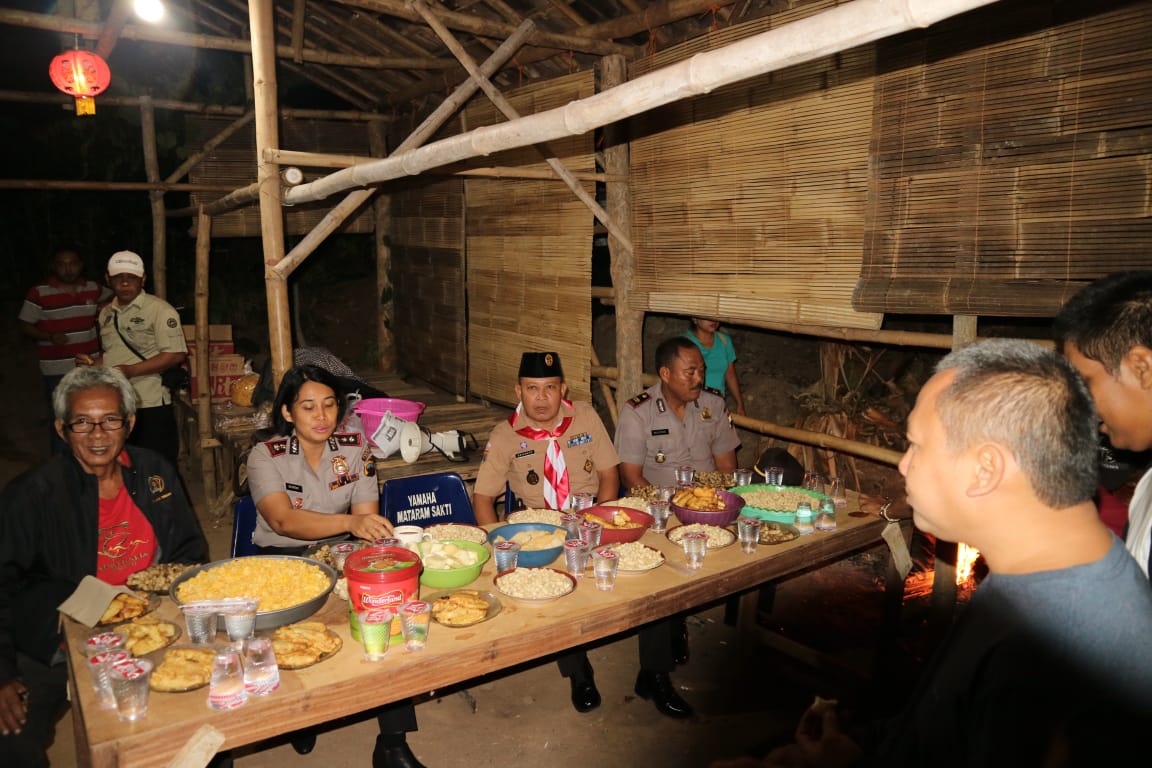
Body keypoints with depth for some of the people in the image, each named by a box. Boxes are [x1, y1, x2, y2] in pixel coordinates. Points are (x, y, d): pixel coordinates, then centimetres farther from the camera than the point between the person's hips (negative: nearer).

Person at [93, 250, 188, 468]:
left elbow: (176, 355, -15)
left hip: (150, 406, -7)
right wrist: (92, 364, 5)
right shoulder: (106, 313, 15)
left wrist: (131, 371, -20)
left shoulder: (159, 309, -7)